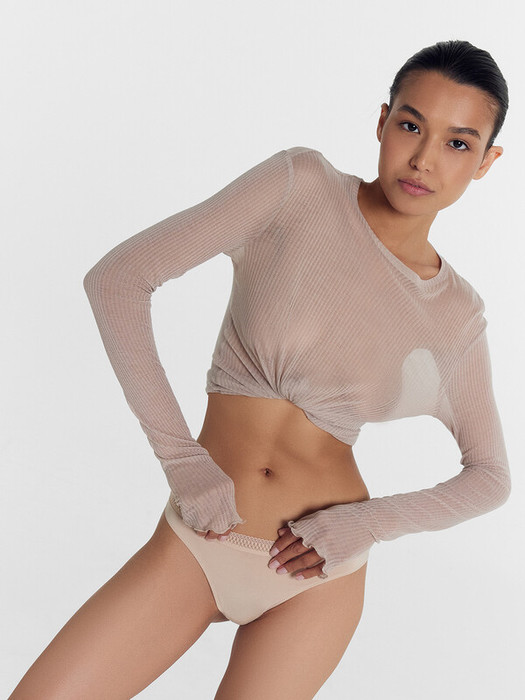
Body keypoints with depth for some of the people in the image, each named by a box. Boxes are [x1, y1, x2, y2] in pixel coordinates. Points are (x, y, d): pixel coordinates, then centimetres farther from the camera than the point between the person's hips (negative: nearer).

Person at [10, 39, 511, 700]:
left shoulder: (457, 316, -2)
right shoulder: (301, 186, -10)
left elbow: (492, 475, 9)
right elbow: (116, 278, -13)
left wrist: (369, 521, -8)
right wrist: (181, 457, -15)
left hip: (320, 568, 1)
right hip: (200, 537, -1)